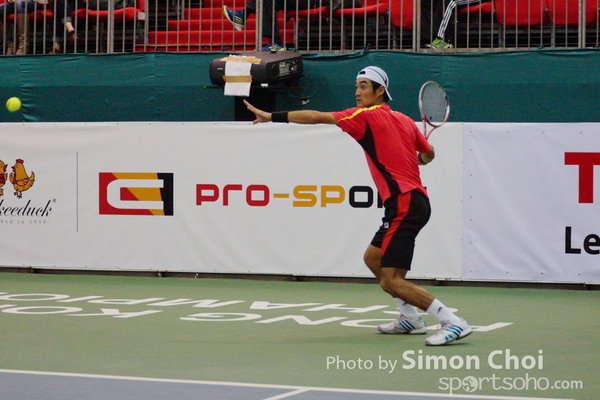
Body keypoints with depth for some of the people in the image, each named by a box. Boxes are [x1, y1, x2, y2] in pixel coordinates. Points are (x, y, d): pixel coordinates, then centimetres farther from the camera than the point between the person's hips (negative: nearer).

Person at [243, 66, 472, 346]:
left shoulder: (366, 116, -5)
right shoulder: (405, 120, 15)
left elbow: (316, 117, -6)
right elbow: (429, 154, 26)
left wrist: (272, 116, -2)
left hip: (403, 204, -9)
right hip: (416, 200, 9)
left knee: (390, 280, -11)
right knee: (372, 259, 25)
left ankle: (453, 323, -15)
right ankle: (411, 318, 26)